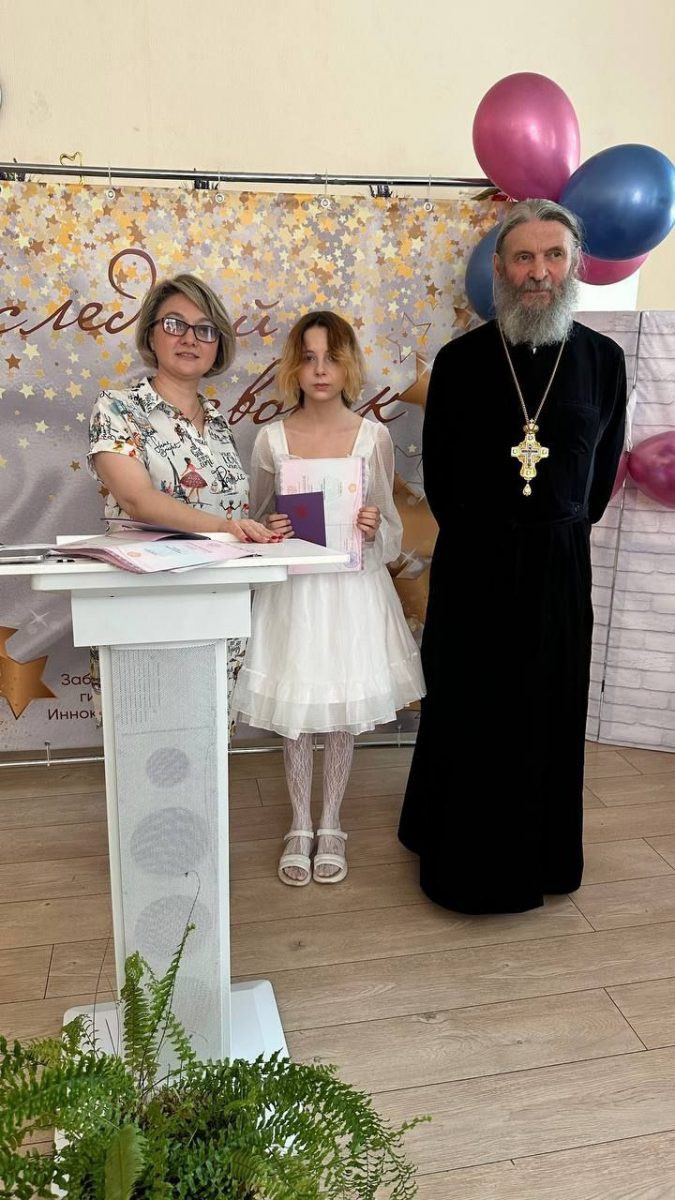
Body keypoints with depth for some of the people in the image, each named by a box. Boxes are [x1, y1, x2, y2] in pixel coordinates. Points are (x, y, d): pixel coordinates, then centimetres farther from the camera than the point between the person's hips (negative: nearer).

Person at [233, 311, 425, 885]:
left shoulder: (374, 437, -3)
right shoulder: (272, 439, -2)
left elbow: (390, 530, 4)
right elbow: (257, 521, 7)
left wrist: (372, 529, -18)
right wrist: (269, 533, -15)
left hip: (351, 588, 0)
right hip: (292, 589, 0)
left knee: (344, 708, 9)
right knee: (293, 709, 8)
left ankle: (331, 825, 29)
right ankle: (300, 826, 28)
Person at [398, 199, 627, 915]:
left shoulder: (602, 359, 1)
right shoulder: (460, 360, -3)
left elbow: (603, 467, 10)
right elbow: (438, 472, 5)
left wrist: (559, 532, 10)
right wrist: (478, 536, 8)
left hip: (560, 561, 1)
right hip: (473, 561, -1)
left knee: (550, 708, 11)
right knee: (468, 708, 8)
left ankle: (541, 855, 32)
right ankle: (467, 860, 28)